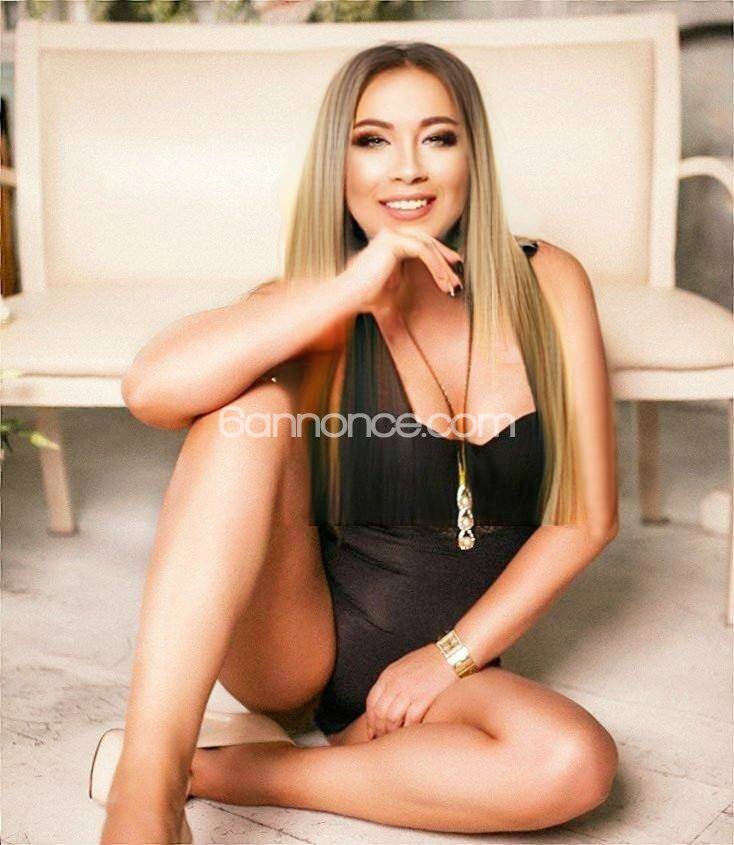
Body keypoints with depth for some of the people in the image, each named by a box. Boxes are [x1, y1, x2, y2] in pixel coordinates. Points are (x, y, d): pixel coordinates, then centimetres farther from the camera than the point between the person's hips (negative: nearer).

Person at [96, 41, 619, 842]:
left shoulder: (545, 283, -2)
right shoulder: (315, 308, -8)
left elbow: (586, 514, -2)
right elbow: (151, 389, -29)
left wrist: (451, 656, -8)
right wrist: (350, 292, -29)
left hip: (436, 660, 2)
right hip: (299, 636, -2)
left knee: (577, 764, -30)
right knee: (252, 408, -28)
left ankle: (223, 773, -16)